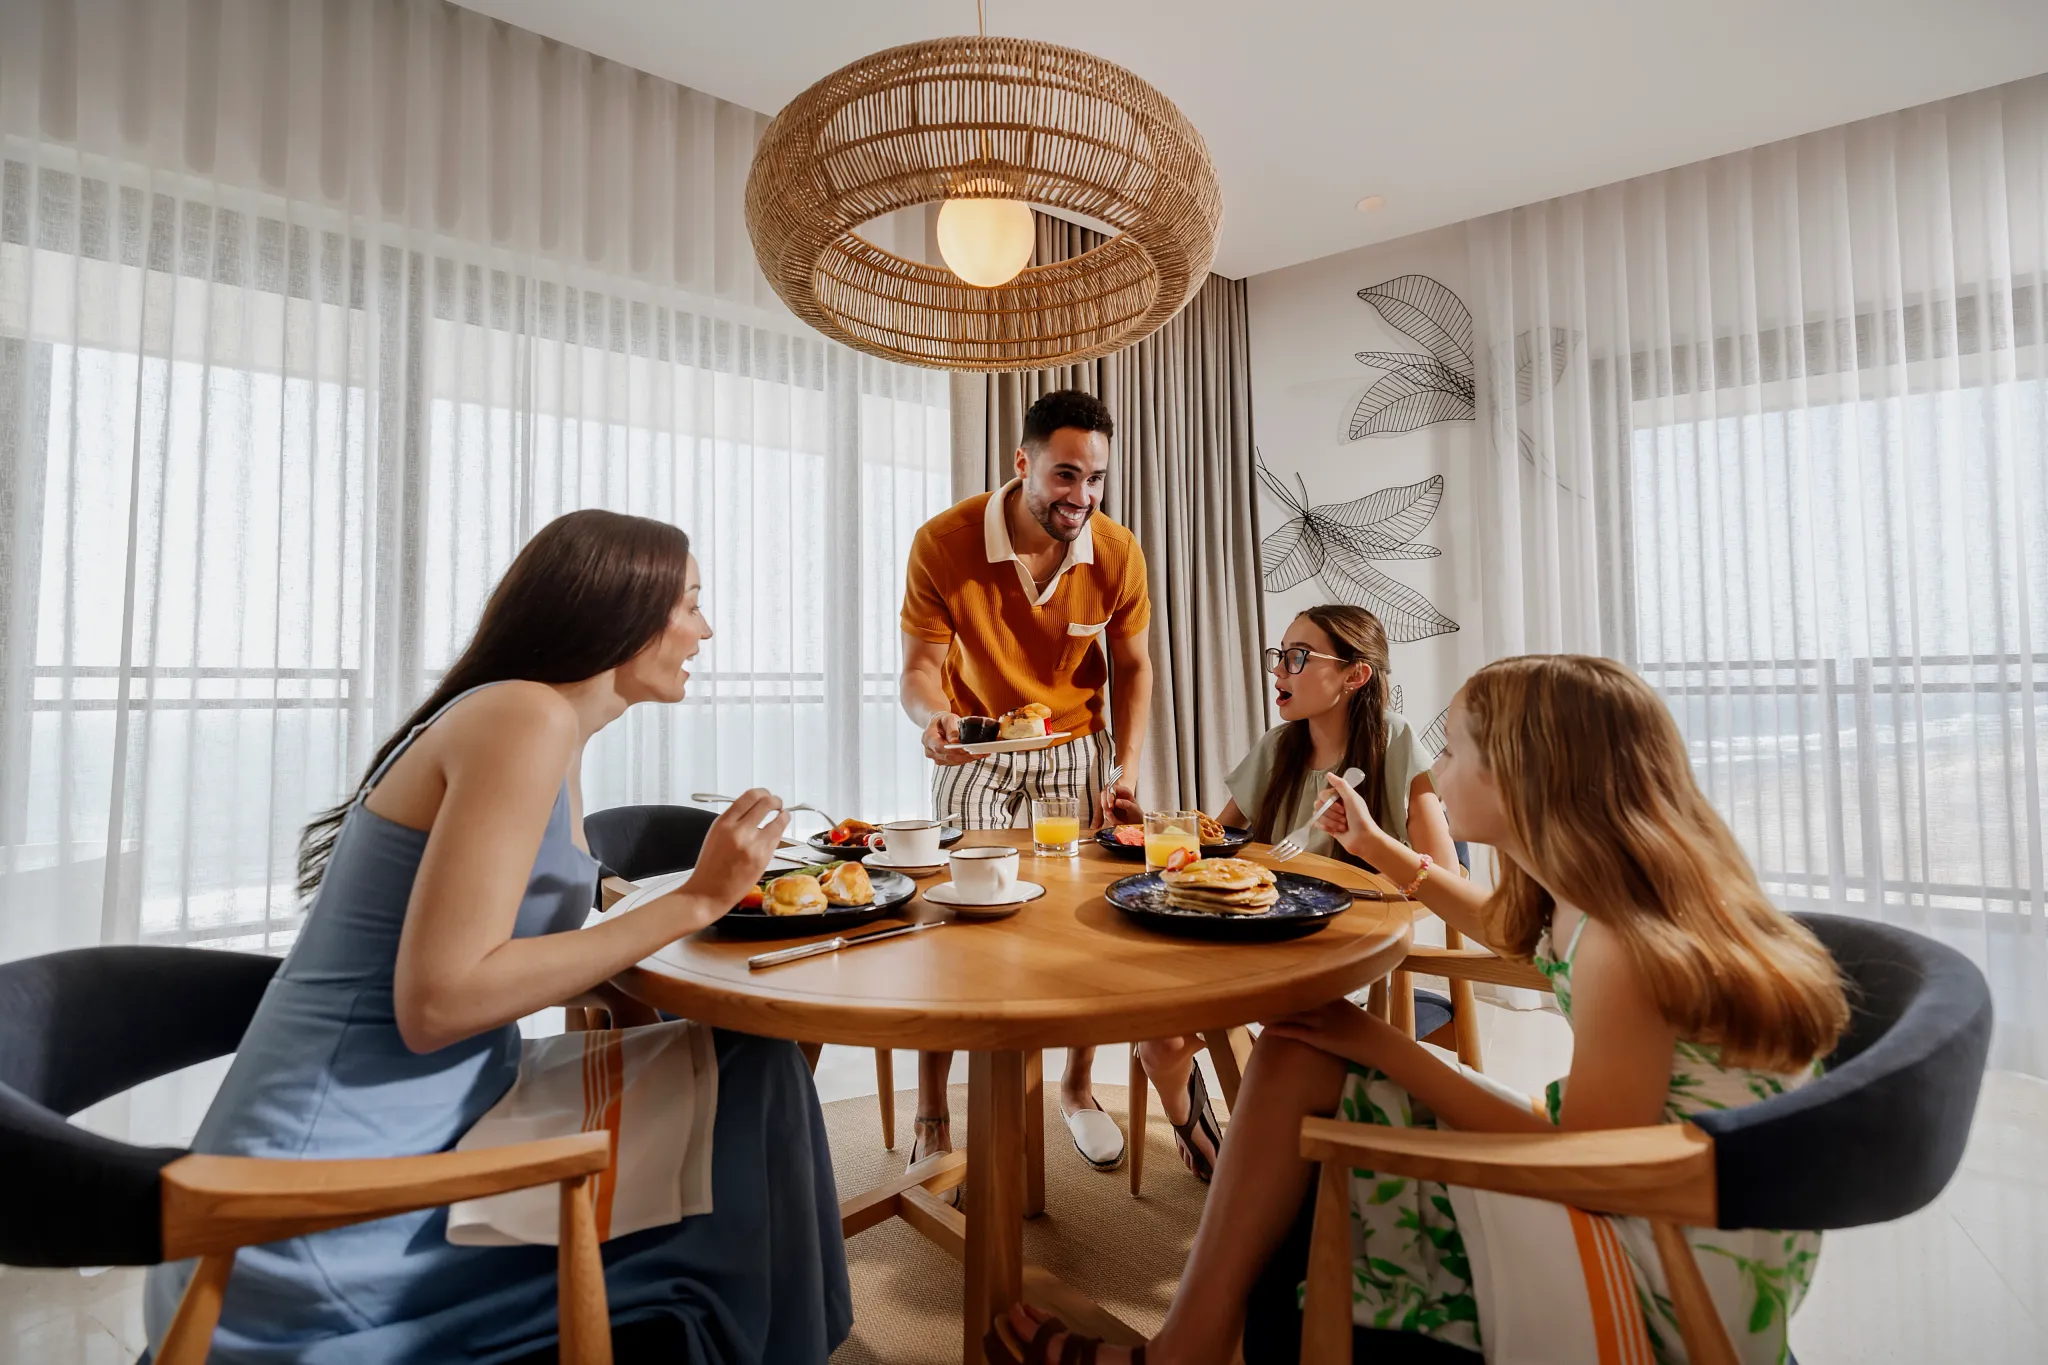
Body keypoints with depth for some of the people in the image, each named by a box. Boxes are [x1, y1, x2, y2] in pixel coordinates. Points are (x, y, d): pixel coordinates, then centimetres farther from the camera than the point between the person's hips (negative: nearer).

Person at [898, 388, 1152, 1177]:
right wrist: (932, 716, -42)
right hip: (974, 753, -2)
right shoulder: (943, 543, -20)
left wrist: (1128, 769, -10)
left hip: (1077, 750, 3)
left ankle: (1078, 1088, 29)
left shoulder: (1118, 553, -12)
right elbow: (920, 667, -18)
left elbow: (1130, 666, 0)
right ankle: (931, 1120, 10)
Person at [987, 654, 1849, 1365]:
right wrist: (1379, 849, 26)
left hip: (1684, 1284, -8)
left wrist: (1384, 1047, -18)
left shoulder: (1624, 941, -26)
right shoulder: (1585, 899, 0)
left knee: (1299, 1068, -13)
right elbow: (1510, 932, 23)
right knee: (1293, 1060, -4)